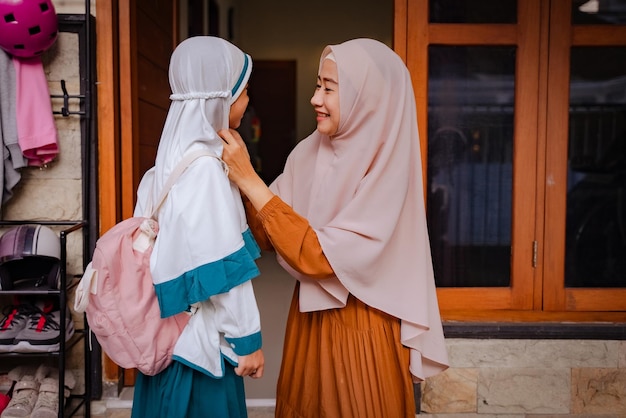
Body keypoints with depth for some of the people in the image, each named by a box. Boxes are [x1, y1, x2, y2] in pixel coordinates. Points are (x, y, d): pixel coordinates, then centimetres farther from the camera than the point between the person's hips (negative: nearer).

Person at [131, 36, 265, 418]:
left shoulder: (176, 157, 5)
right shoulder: (205, 166, -21)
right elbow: (223, 265, -22)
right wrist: (247, 339, -16)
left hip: (174, 320, 8)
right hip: (200, 331, -8)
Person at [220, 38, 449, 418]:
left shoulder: (387, 170, -21)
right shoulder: (309, 153, -2)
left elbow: (319, 256, -26)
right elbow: (265, 235, 1)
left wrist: (250, 180, -25)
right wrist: (238, 176, -12)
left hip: (362, 330, -6)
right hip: (310, 318, 6)